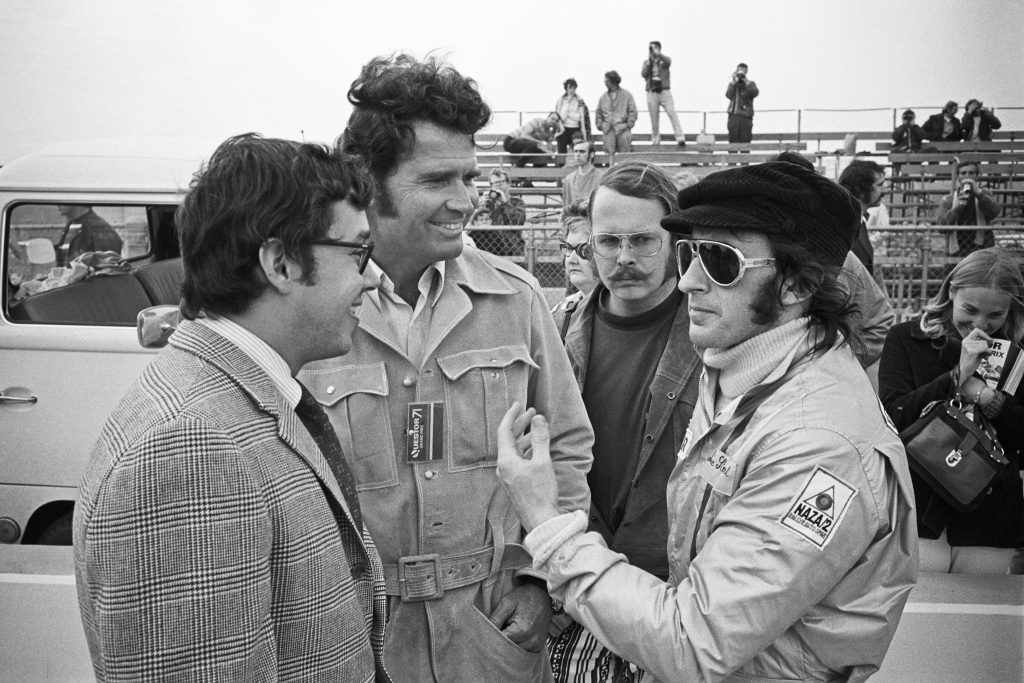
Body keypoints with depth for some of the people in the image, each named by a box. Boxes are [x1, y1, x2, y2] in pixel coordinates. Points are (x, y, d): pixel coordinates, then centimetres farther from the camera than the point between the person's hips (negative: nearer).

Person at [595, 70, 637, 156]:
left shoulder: (626, 94, 6)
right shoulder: (603, 97, 15)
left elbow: (632, 111, 4)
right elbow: (599, 113, 19)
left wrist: (630, 123, -6)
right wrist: (599, 124, 6)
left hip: (623, 128, -2)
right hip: (608, 130, 3)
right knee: (609, 153, -5)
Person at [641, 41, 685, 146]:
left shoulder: (664, 60, 8)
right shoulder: (646, 62, 14)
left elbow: (668, 61, -16)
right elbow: (643, 74, -1)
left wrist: (658, 54, -27)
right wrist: (649, 61, -8)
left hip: (664, 91, -2)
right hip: (651, 93, 2)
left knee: (672, 113, -16)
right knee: (654, 119, 2)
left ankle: (680, 139, -22)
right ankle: (655, 141, 10)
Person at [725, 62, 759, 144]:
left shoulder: (750, 84, 13)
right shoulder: (732, 83, 15)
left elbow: (755, 93, -8)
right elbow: (728, 95, -3)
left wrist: (746, 81, -11)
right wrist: (733, 82, -9)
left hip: (746, 116, 0)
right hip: (734, 115, 1)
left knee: (745, 141, -7)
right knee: (733, 141, -5)